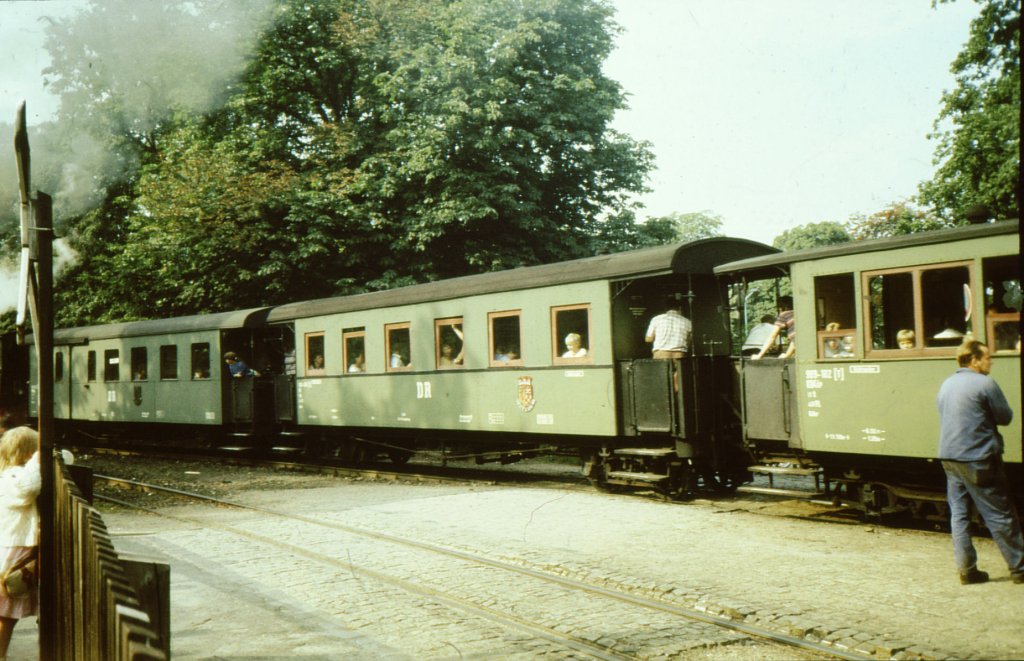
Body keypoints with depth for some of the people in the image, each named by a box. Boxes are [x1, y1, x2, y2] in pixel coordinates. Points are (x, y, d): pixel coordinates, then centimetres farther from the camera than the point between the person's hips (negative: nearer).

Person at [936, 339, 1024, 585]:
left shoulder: (946, 385, 11)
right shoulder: (985, 384, -11)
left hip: (948, 458, 7)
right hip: (977, 459, -7)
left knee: (958, 514, 8)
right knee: (999, 514, 2)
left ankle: (967, 569, 10)